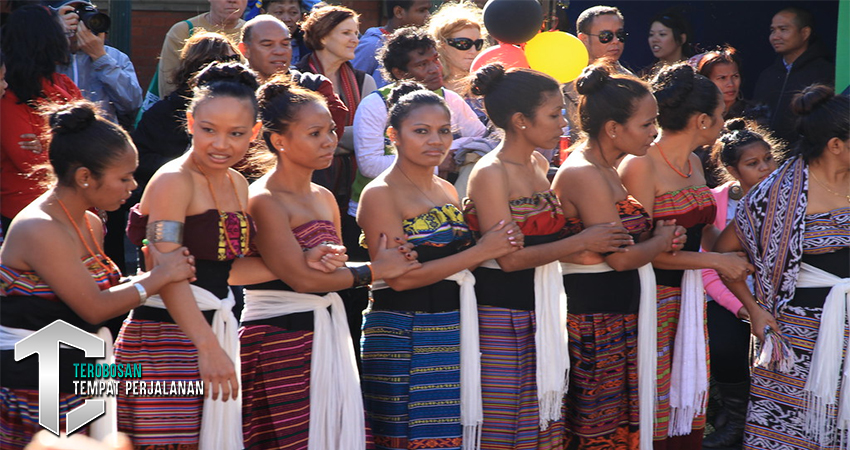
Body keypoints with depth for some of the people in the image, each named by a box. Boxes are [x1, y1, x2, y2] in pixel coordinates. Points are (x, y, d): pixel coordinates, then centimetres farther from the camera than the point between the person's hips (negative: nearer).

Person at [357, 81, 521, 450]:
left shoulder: (448, 191, 14)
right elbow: (399, 277, -17)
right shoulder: (381, 194, -8)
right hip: (404, 339, -7)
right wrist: (480, 252, -15)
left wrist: (504, 242, -2)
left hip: (454, 333, 7)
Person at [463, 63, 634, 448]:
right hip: (501, 314, -8)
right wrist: (582, 242, -13)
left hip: (543, 309, 8)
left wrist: (606, 237, 1)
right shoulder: (490, 174, -12)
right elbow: (509, 258, -18)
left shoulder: (539, 166, 12)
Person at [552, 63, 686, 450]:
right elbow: (620, 256, -19)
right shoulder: (584, 175, -17)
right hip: (593, 319, -10)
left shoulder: (605, 171, 14)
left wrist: (658, 238, -3)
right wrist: (662, 241, 0)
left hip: (618, 316, 10)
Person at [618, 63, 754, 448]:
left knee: (689, 411, 8)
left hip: (690, 296, 8)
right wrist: (716, 260, -15)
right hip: (653, 297, -8)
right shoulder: (640, 166, -16)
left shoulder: (693, 163, 11)